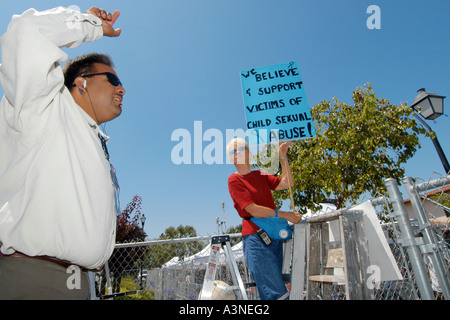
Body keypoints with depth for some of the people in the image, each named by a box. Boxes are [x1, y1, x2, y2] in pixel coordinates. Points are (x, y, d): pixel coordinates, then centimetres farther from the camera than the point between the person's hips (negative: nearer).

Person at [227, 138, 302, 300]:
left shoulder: (260, 175, 18)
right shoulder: (234, 180, -4)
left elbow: (287, 183, 9)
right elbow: (253, 209, -12)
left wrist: (283, 156, 3)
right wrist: (284, 215, -13)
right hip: (256, 237, -7)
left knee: (275, 288, 13)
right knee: (278, 293, -9)